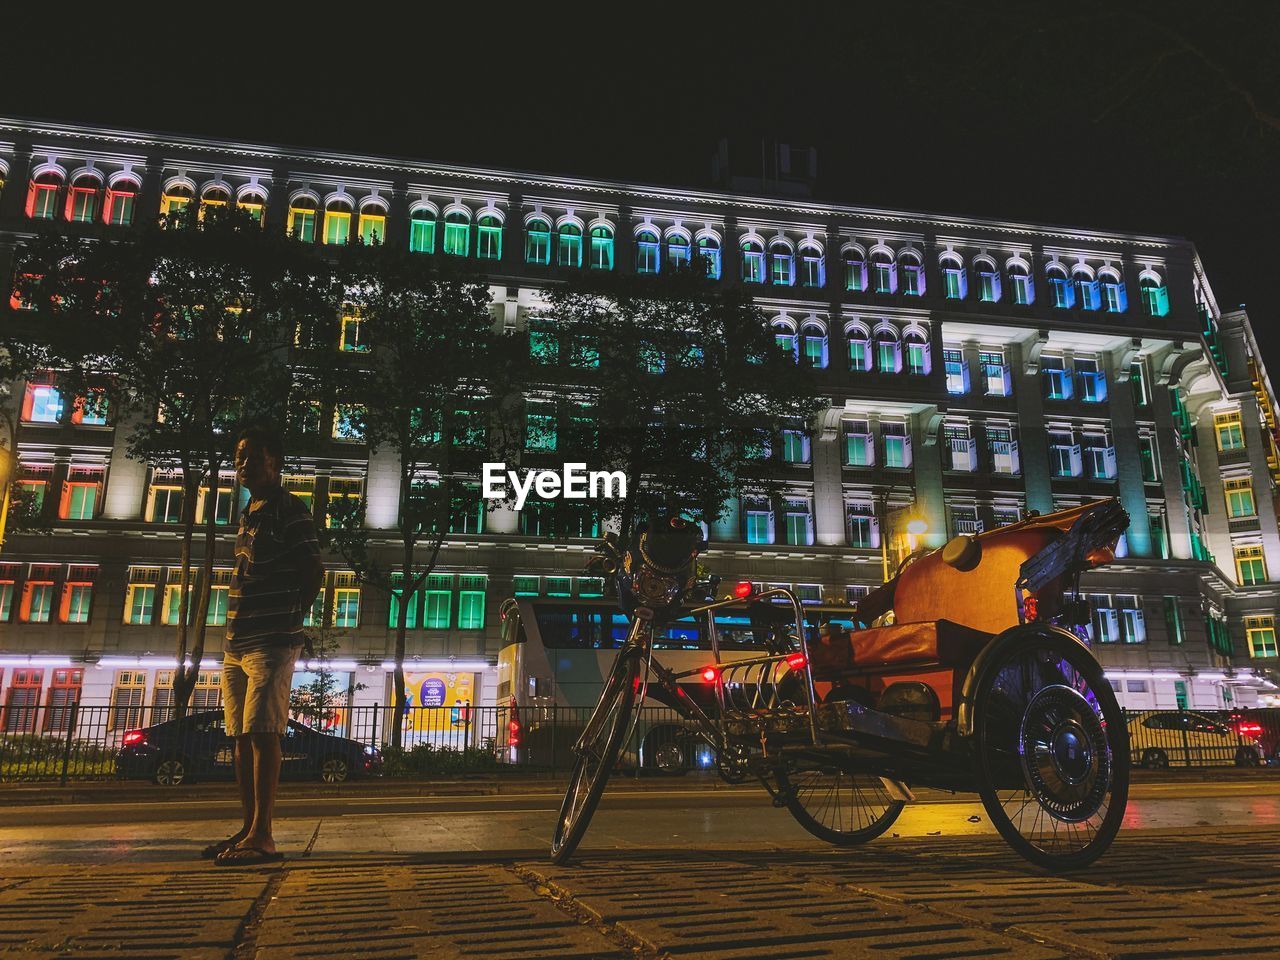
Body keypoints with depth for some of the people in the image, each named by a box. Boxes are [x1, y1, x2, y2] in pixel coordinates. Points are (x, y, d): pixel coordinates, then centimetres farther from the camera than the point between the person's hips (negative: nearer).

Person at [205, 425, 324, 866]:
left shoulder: (289, 509, -6)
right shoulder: (247, 515, 20)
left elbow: (314, 571, -10)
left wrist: (291, 616, -10)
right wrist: (234, 632, 15)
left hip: (271, 642, -9)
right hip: (237, 644, 9)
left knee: (262, 732, -12)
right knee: (242, 737, 9)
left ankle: (262, 836, -10)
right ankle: (248, 829, 15)